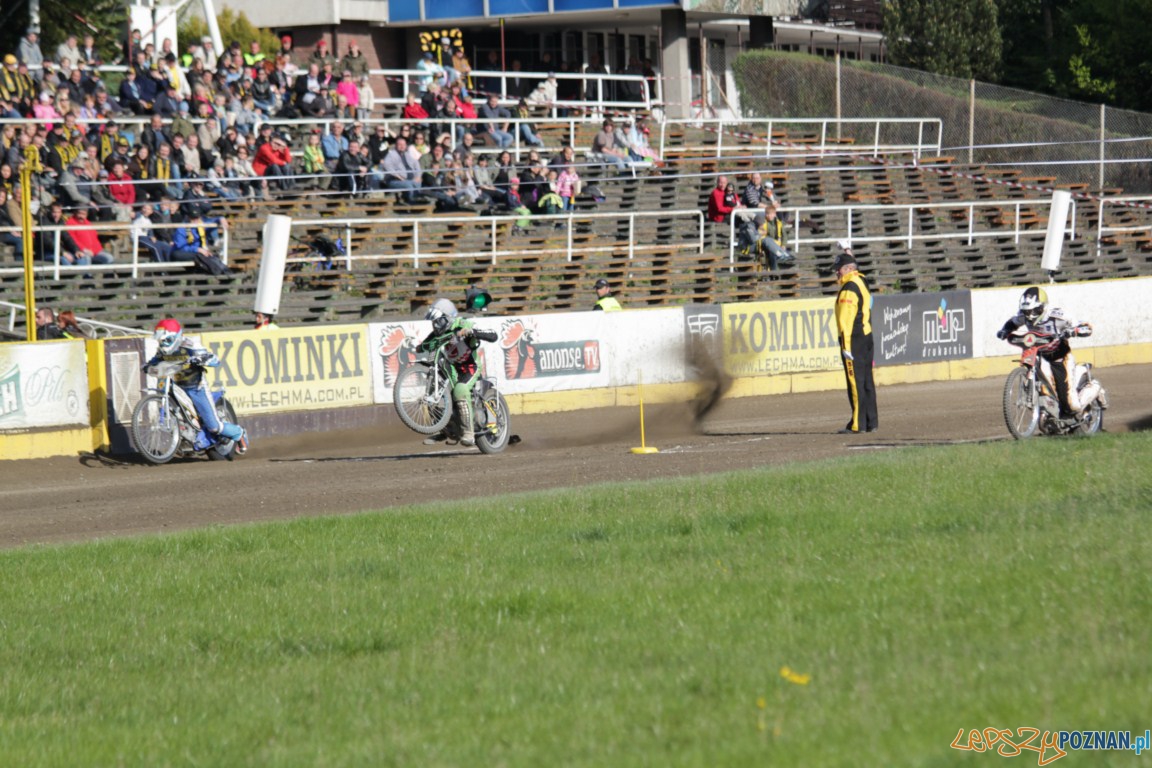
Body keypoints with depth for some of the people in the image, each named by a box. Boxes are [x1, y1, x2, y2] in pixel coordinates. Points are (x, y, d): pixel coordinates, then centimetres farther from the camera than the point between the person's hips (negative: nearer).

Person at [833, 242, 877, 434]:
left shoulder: (848, 289, -15)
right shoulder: (861, 281, 11)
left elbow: (846, 319, -21)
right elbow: (851, 264, 36)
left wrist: (846, 346, -23)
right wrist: (847, 251, 50)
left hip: (854, 339, -9)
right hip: (867, 337, 9)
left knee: (855, 382, -8)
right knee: (867, 381, 12)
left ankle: (858, 424, -9)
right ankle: (871, 422, 16)